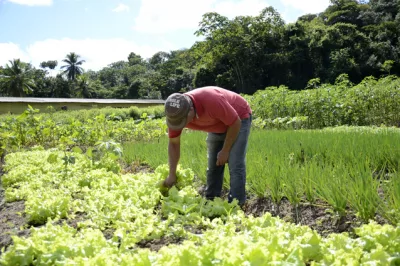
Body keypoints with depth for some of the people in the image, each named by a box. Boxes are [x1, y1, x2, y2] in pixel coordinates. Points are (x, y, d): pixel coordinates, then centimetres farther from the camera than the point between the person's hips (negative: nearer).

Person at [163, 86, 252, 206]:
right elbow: (173, 143, -8)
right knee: (213, 165, 8)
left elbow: (235, 123, -27)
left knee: (235, 165, -13)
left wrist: (225, 151, -19)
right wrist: (172, 174, -12)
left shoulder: (211, 101, -41)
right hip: (218, 125, 6)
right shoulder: (176, 113, -22)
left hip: (239, 118, -6)